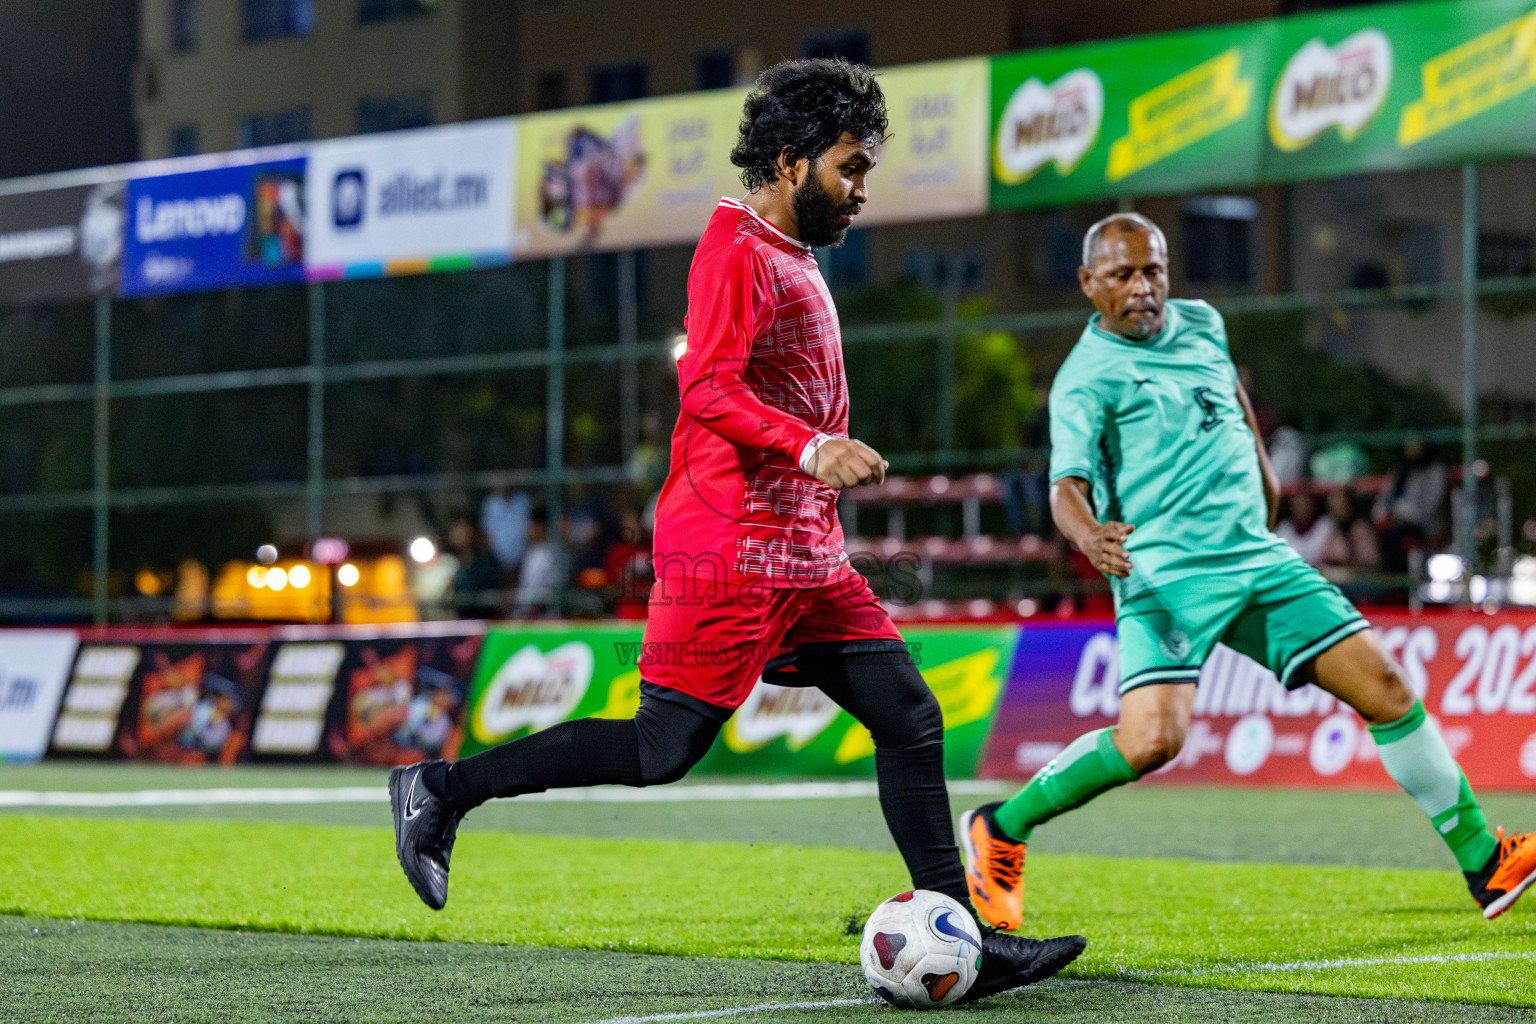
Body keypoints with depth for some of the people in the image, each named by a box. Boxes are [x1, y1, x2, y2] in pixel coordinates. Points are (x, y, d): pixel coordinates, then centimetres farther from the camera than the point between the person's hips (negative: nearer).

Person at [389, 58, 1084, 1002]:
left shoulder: (795, 258, 20)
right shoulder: (738, 251, -10)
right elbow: (707, 389, -22)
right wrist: (810, 448, -31)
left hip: (808, 560, 9)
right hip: (729, 553, -9)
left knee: (910, 718, 0)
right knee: (662, 752, -7)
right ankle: (444, 790, 5)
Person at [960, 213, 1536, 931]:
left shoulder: (1202, 325, 13)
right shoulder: (1087, 378, -7)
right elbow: (1067, 482, -20)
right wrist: (1089, 535, -41)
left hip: (1259, 559, 6)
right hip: (1165, 576, -6)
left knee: (1385, 685, -1)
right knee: (1152, 739, -25)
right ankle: (999, 830, -4)